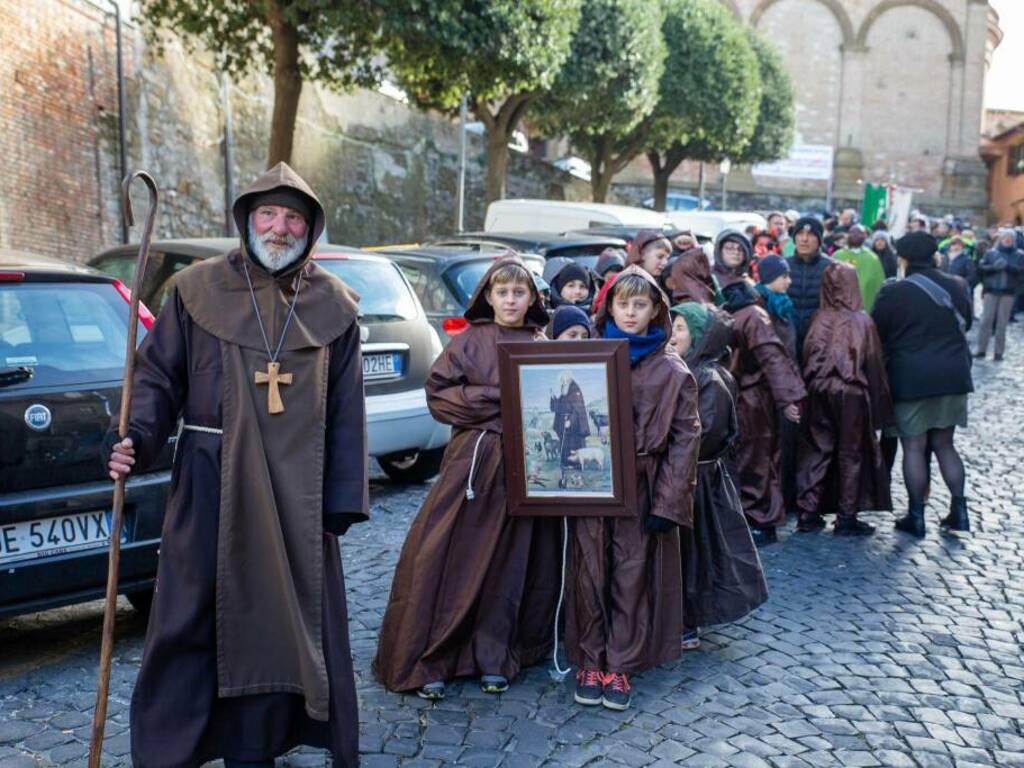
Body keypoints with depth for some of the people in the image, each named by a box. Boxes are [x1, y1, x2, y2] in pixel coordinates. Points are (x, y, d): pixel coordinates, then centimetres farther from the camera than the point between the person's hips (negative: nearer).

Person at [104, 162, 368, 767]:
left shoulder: (332, 304, 5)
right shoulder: (198, 289, 2)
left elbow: (346, 410, 5)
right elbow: (159, 376, 4)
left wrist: (343, 498, 0)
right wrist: (139, 437, -15)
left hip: (296, 490, 1)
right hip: (211, 483, -1)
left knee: (279, 620, 7)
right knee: (192, 620, 5)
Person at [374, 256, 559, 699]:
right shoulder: (468, 342, 4)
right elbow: (438, 394, -3)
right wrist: (497, 399, -11)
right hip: (473, 459, -2)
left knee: (510, 562, 5)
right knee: (450, 556, -5)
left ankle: (493, 658, 18)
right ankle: (429, 661, 6)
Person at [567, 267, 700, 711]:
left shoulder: (672, 372, 1)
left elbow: (685, 439, -2)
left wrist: (668, 502, -9)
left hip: (640, 487, -1)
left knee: (632, 578, 5)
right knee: (590, 575, 5)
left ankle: (620, 666, 18)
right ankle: (591, 662, 20)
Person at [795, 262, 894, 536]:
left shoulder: (819, 320, -3)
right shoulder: (862, 321, -8)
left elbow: (807, 359, 1)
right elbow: (874, 365, -4)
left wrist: (814, 386, 12)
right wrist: (879, 405, 3)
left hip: (819, 392, 3)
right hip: (852, 393, -2)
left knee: (816, 451, 10)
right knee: (851, 454, 8)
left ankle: (808, 512, 12)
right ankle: (846, 517, 12)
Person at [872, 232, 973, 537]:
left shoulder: (894, 292, -11)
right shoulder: (956, 286, 5)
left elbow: (877, 333, -2)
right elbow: (965, 323, 20)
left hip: (911, 379, -5)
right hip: (953, 376, 5)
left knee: (914, 447, 2)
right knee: (944, 444, 16)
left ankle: (916, 516, 7)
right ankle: (959, 509, 16)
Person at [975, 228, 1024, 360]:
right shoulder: (991, 252, 8)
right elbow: (980, 268, 0)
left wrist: (1007, 266, -23)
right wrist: (993, 267, -18)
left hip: (1008, 292, -1)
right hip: (990, 290, 1)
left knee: (1002, 322, 1)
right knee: (986, 320, -2)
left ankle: (999, 352, 6)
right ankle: (981, 349, 4)